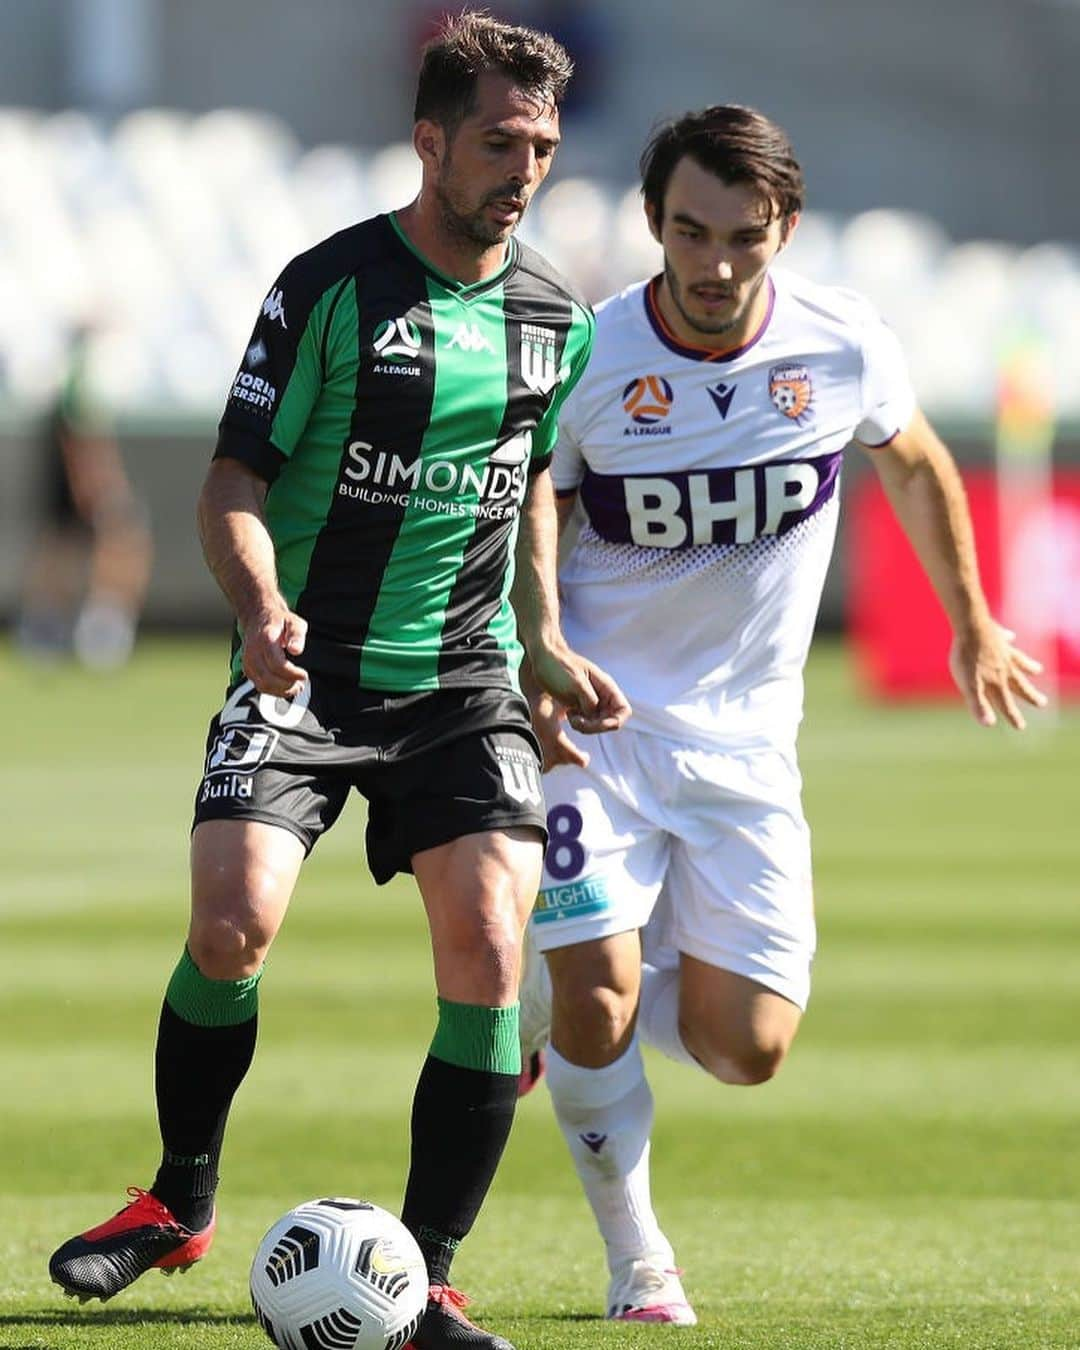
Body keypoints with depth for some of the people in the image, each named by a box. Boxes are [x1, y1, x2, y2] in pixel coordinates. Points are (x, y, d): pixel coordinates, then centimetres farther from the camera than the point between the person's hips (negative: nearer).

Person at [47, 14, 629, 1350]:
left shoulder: (554, 315, 7)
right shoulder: (330, 287, -8)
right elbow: (234, 483, -7)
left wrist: (546, 642, 15)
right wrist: (260, 606, -25)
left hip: (464, 678, 3)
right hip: (307, 670, -3)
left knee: (489, 943, -14)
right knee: (231, 922, -19)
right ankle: (181, 1200, 8)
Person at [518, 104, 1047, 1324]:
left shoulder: (846, 349, -8)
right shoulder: (584, 362, -16)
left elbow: (915, 465, 14)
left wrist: (972, 627, 25)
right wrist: (531, 680, -20)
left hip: (744, 742, 3)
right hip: (599, 722, -3)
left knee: (748, 1049, -2)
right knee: (596, 997, -17)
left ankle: (557, 996, 30)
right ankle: (634, 1255, 8)